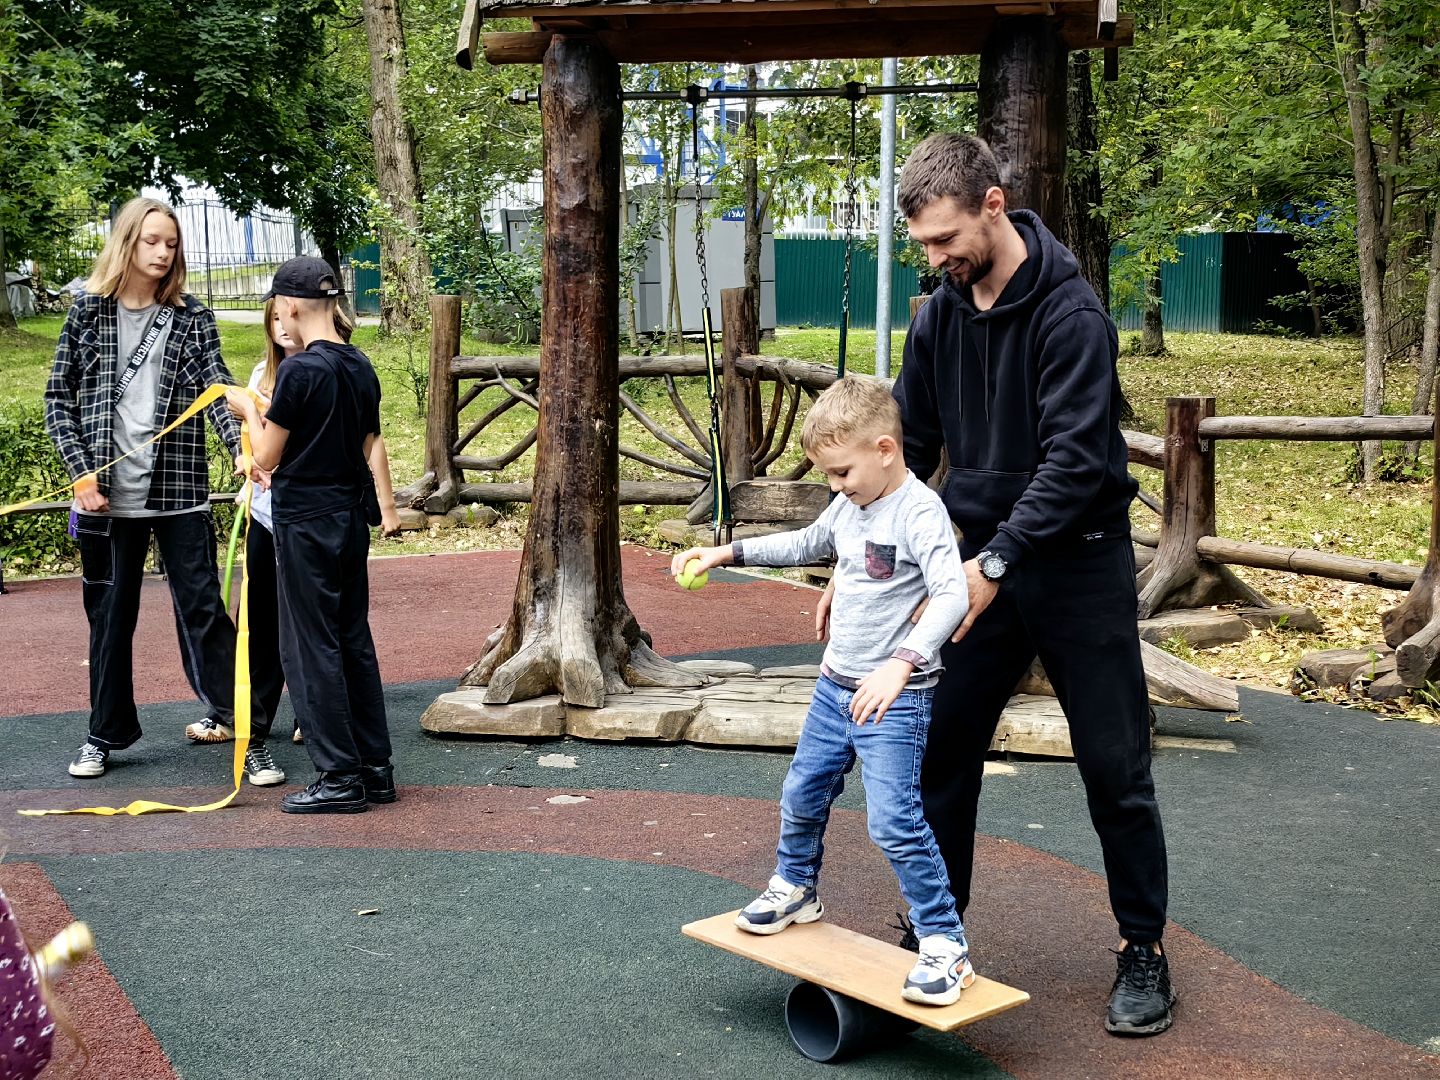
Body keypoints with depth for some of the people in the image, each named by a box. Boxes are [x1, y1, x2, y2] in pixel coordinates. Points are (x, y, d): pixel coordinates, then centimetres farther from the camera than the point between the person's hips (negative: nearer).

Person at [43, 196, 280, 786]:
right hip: (108, 494, 1)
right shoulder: (88, 311, 4)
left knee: (203, 609, -2)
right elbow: (58, 399, 7)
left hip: (179, 492, -1)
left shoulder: (191, 316, 3)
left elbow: (217, 388, -9)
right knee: (109, 614, 12)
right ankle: (105, 733, 27)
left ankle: (247, 734, 2)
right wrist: (81, 474, -4)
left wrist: (241, 449, -27)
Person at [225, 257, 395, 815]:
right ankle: (375, 768, 19)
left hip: (306, 522, -8)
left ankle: (341, 778, 4)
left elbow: (267, 458, -12)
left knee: (311, 648, 1)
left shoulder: (299, 370, -16)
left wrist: (249, 410, 6)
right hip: (353, 516, 8)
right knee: (354, 641, 14)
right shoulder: (361, 367, 6)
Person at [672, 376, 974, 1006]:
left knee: (893, 820, -15)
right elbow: (807, 544, 25)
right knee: (801, 795, 19)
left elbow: (952, 594, -31)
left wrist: (900, 664, -42)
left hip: (895, 697, -8)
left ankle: (945, 945, -4)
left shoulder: (919, 511, -20)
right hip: (836, 685, 8)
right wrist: (729, 552, 19)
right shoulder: (850, 506, 5)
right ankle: (796, 889, 45)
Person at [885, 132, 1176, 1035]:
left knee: (1115, 769, 3)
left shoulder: (1070, 314, -18)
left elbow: (1075, 459, -24)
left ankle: (1144, 950, 19)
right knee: (942, 752, 7)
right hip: (988, 562, 6)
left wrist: (995, 562, -30)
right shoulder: (940, 317, 2)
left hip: (1080, 564, -5)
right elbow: (908, 446, 8)